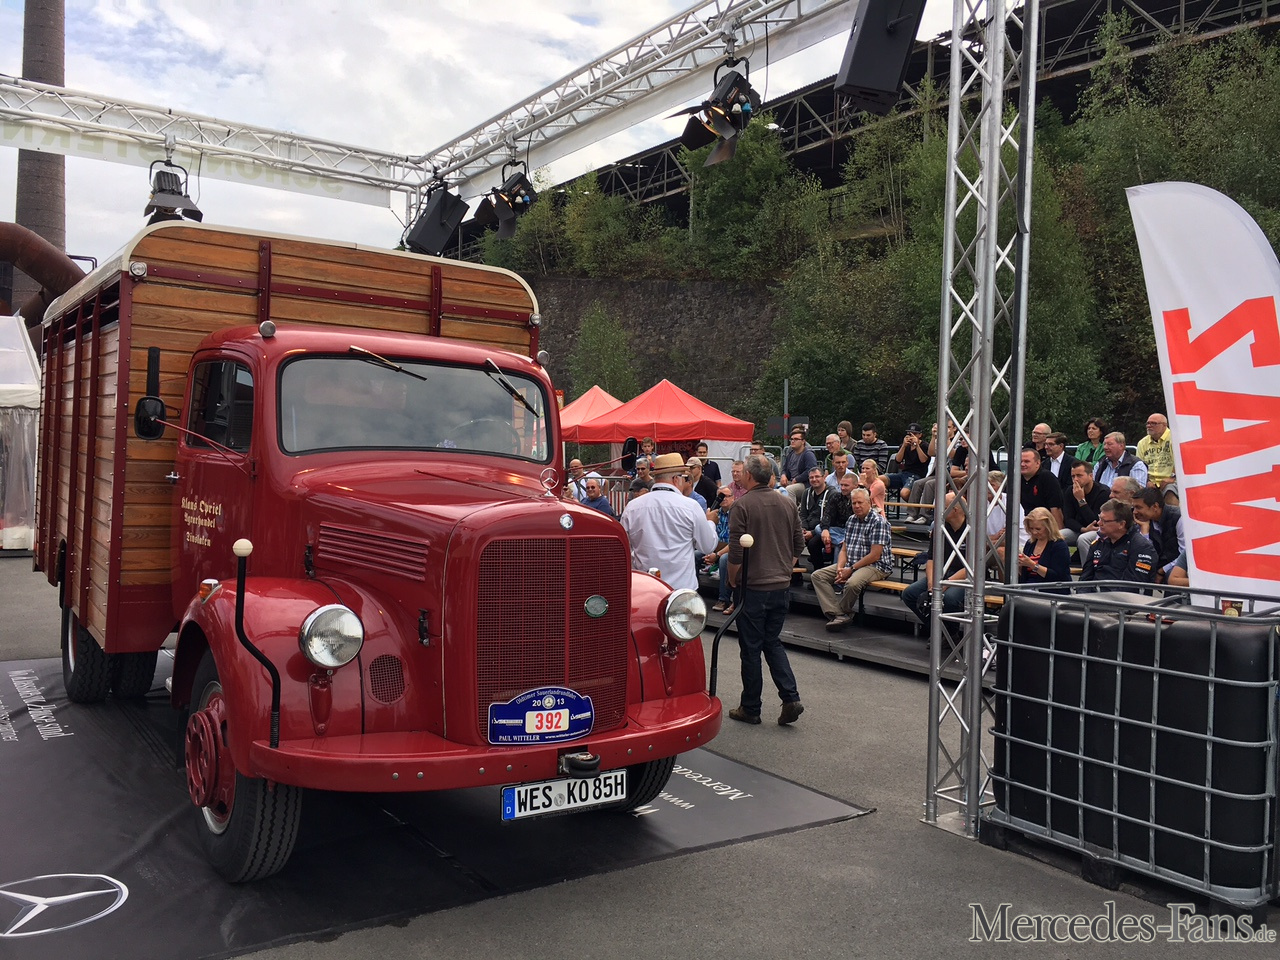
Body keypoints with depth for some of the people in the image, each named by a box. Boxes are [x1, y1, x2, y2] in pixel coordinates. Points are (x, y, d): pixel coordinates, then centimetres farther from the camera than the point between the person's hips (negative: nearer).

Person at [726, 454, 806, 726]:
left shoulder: (743, 506, -13)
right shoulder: (787, 505, 5)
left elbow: (736, 553, -15)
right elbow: (799, 545, 11)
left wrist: (733, 581, 0)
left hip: (753, 588, -6)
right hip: (782, 586, 6)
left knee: (751, 648, 5)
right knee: (773, 642, 18)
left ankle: (750, 708, 15)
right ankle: (790, 698, 5)